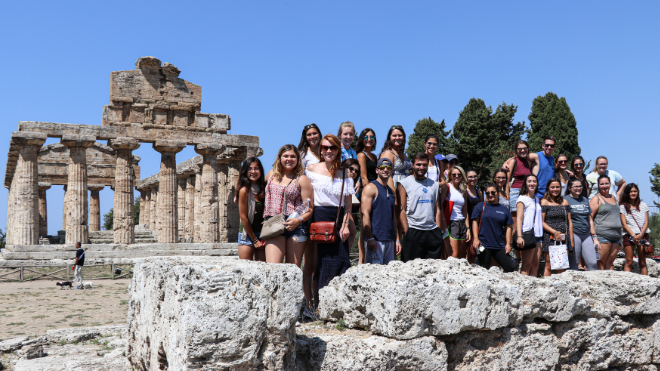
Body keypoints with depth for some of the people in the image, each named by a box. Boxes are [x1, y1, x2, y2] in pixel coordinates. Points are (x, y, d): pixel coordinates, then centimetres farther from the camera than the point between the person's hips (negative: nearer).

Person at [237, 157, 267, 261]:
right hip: (247, 236, -4)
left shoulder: (264, 189, 4)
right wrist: (254, 239, -5)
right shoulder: (244, 190, -8)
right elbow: (243, 217, -8)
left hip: (262, 234, 4)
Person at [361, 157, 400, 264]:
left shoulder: (391, 191, 20)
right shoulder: (370, 188, -3)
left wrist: (396, 240, 16)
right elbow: (365, 214, -11)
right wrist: (370, 238, -18)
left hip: (390, 240, 7)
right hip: (375, 239, -7)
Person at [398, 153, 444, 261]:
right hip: (413, 231, -4)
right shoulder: (404, 183, 2)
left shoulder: (434, 184, 16)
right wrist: (407, 232, -12)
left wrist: (439, 231, 7)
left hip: (433, 232, 5)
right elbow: (402, 211, -4)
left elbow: (437, 209, 16)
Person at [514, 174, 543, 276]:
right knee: (527, 265, -8)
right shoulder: (522, 198, 0)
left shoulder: (537, 199, 20)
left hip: (538, 235, 6)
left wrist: (541, 236, 13)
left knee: (535, 264, 3)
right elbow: (519, 218, -9)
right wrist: (519, 236, -19)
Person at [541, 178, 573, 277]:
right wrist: (554, 232, -15)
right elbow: (541, 222, -5)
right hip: (550, 238, -4)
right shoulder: (544, 202, 1)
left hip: (564, 238, 4)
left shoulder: (564, 202, 16)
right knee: (549, 266, -6)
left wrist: (571, 239, 10)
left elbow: (569, 222, 17)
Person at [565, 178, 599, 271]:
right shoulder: (566, 200, 0)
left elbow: (590, 219, 21)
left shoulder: (585, 200, 18)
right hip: (574, 234, -5)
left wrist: (594, 236, 17)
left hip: (586, 235, 5)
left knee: (593, 262, -1)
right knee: (574, 263, -3)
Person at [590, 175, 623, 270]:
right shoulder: (596, 199, -1)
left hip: (616, 236, 6)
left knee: (610, 262, 5)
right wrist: (594, 237, -17)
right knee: (601, 263, -8)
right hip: (602, 236, -6)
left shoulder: (614, 198, 20)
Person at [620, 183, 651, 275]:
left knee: (642, 262, 1)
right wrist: (633, 235, -13)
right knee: (629, 262, -5)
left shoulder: (643, 205, 13)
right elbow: (624, 224, -1)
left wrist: (641, 235, -10)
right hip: (629, 235, -2)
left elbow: (646, 223, 6)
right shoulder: (623, 207, 6)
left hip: (643, 235, 2)